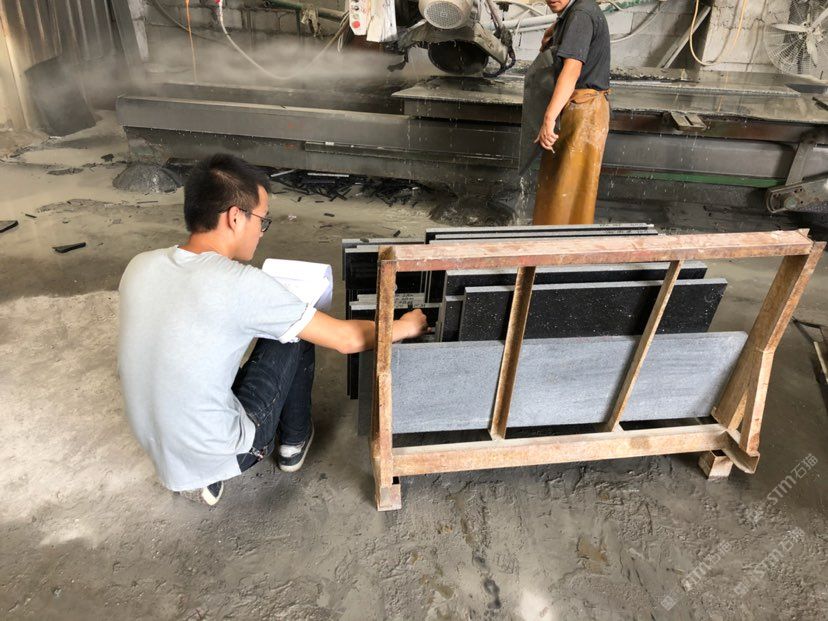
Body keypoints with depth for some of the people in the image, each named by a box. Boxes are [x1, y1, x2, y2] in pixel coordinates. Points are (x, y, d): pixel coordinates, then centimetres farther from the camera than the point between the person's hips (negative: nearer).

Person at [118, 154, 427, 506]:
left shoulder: (139, 267, -6)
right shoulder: (239, 284, -25)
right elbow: (346, 339, -17)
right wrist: (405, 326, 1)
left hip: (158, 449, 6)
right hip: (216, 456, -6)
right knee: (295, 334, 5)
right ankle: (294, 443, 24)